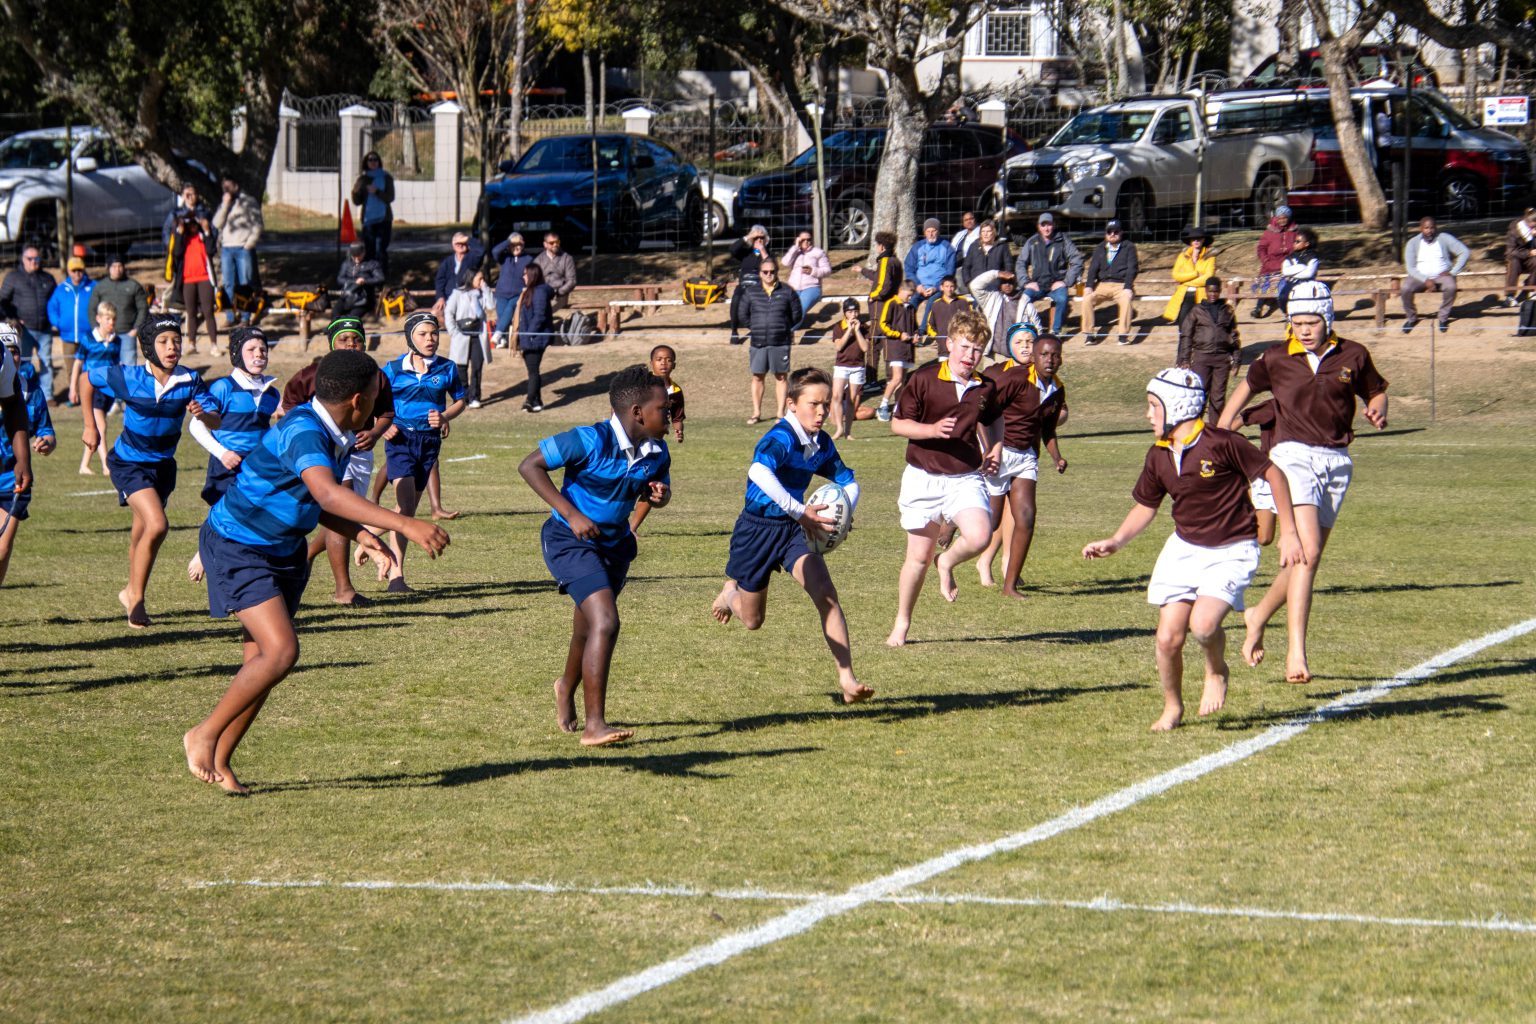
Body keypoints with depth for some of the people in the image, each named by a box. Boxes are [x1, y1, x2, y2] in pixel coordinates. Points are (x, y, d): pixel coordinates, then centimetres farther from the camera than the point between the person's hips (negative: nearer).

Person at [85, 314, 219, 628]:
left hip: (162, 464, 4)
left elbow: (217, 423, -18)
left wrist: (203, 414, -40)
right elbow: (88, 380, -1)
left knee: (143, 534, 17)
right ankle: (136, 598, -6)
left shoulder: (190, 381, -14)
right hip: (129, 462, -4)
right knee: (157, 525, -21)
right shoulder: (128, 378, -19)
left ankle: (131, 592, 41)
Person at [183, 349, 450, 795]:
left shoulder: (336, 436, 3)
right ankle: (204, 735, -3)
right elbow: (328, 494, -44)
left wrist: (361, 534, 0)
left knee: (263, 662, 8)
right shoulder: (302, 432, -28)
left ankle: (220, 762, 20)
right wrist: (405, 525, -51)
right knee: (281, 651, -20)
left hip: (282, 552, 9)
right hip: (238, 549, -9)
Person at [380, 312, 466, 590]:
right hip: (400, 439, -3)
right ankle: (397, 575, -18)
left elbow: (459, 400, 14)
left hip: (429, 440, 3)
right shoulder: (393, 369, -1)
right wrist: (385, 425, -11)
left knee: (409, 508, 12)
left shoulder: (446, 368, 3)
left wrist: (445, 417, -6)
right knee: (406, 507, -16)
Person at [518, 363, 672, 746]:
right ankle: (594, 726, -19)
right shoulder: (590, 441, -25)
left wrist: (660, 493, -13)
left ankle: (568, 688, 54)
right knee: (605, 622, -22)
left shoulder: (656, 452, -6)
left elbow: (660, 487, 14)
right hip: (571, 539, -7)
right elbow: (530, 466, -21)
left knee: (590, 625, 23)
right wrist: (571, 514, -25)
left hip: (614, 542, 7)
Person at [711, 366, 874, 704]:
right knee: (753, 620, 10)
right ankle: (730, 593, 49)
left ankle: (847, 679, -21)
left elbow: (848, 482, 13)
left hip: (794, 530, 5)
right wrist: (799, 511, -50)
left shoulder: (822, 444, -1)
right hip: (757, 531, -5)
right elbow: (759, 472, -46)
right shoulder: (781, 438, -25)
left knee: (826, 594, -18)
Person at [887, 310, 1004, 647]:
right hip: (923, 478, -2)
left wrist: (995, 449, 8)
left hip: (966, 477, 2)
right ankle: (902, 622, 24)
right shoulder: (924, 380, -8)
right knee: (919, 556, 4)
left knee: (979, 537, -23)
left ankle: (947, 563, 12)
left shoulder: (986, 388, 4)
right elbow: (897, 423, -4)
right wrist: (932, 430, -21)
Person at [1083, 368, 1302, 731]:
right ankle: (1172, 707, 21)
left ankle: (1217, 672, 7)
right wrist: (1115, 542, 2)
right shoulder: (1158, 456, 2)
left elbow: (1273, 474, -10)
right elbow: (1146, 506, 17)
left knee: (1203, 624, -26)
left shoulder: (1222, 444, -18)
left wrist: (1288, 533, -10)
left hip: (1232, 552, -5)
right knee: (1168, 639, -4)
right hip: (1184, 549, 5)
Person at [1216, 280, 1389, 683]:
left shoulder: (1352, 356, 5)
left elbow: (1376, 392, 19)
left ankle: (1259, 616, 34)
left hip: (1336, 461, 3)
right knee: (1306, 552, -20)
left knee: (1307, 558, 7)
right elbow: (1246, 389, 19)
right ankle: (1296, 651, -21)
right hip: (1294, 455, -3)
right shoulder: (1275, 359, 2)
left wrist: (1378, 411, -4)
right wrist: (1219, 435, 13)